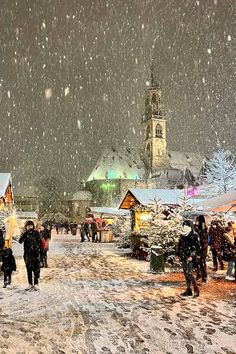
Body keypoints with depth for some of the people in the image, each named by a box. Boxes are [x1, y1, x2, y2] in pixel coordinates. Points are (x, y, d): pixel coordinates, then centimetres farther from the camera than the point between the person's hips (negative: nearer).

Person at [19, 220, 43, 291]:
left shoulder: (36, 233, 2)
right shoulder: (24, 234, 5)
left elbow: (40, 242, 4)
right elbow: (20, 241, -13)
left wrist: (41, 251, -1)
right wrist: (26, 233, -20)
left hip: (36, 253, -1)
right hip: (27, 254, 2)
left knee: (36, 269, -1)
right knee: (29, 269, 7)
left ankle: (36, 284, 7)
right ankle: (30, 284, 17)